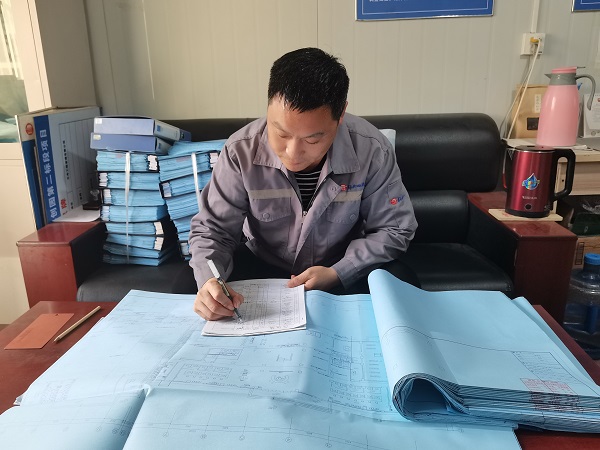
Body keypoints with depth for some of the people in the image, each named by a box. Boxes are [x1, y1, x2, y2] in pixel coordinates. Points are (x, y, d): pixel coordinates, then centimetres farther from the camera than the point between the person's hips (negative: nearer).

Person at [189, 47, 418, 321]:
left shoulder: (372, 151, -23)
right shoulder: (241, 152, -23)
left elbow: (394, 229, -11)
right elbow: (212, 229, -13)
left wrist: (338, 273, -24)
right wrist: (209, 280, -35)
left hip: (346, 268, 1)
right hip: (263, 265, 0)